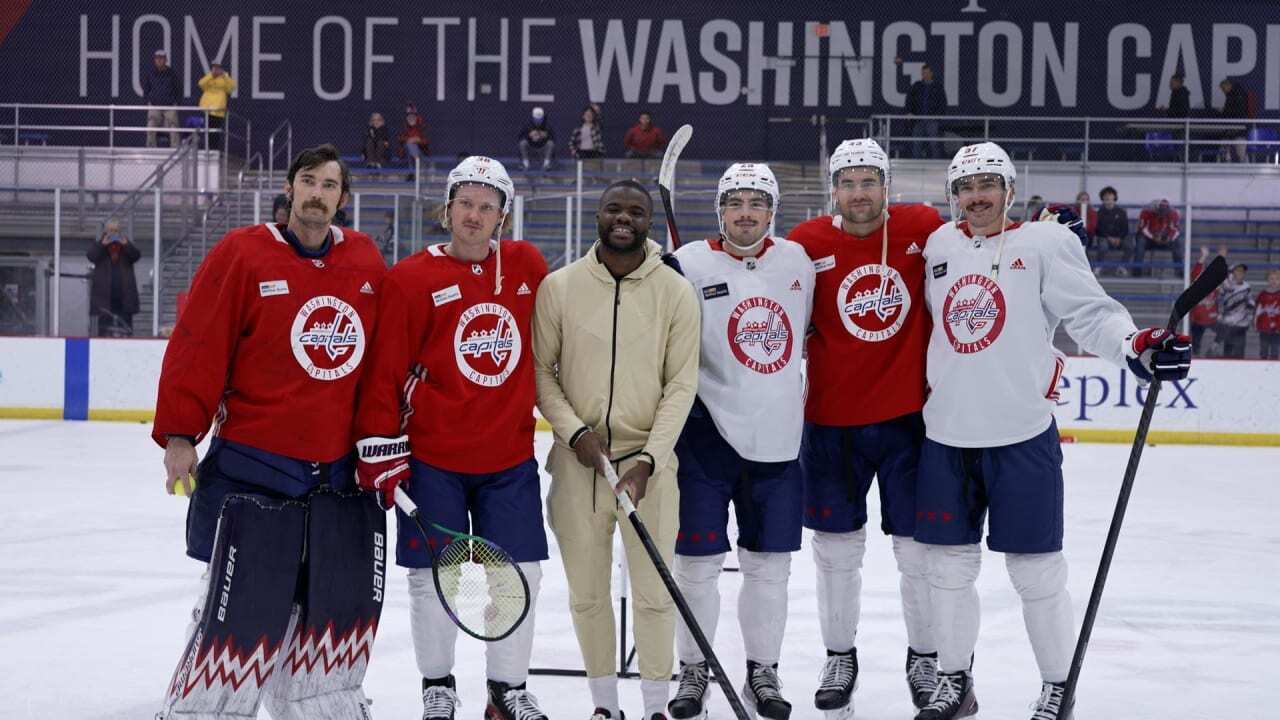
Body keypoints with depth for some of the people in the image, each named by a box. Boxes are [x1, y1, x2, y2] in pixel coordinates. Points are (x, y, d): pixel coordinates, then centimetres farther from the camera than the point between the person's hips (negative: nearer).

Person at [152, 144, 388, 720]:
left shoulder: (368, 263, 8)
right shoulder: (241, 254, -6)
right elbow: (197, 348, -8)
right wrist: (179, 435, -11)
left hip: (342, 476, 5)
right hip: (253, 471, -4)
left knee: (344, 608, 9)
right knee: (242, 609, -4)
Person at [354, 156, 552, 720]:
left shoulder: (528, 266, 3)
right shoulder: (411, 279, -8)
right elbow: (383, 371, -8)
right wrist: (382, 452, -10)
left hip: (510, 456, 3)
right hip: (431, 457, -3)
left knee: (520, 574, 6)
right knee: (433, 576, 4)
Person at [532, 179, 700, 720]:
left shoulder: (675, 291, -2)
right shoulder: (559, 286, -1)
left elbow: (681, 384, -3)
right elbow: (540, 370, 4)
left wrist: (647, 461, -12)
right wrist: (574, 431, -10)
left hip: (649, 460, -1)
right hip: (578, 460, 1)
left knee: (654, 593, 1)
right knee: (587, 591, 9)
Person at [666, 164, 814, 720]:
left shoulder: (797, 261, 5)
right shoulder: (690, 265, -8)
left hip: (777, 440, 3)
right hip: (707, 435, -3)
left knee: (769, 565, 9)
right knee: (698, 562, 3)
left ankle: (763, 673, 22)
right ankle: (693, 671, 19)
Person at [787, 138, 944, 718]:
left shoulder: (923, 229, -5)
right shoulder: (807, 243, -6)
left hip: (909, 414, 0)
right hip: (831, 420, 0)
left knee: (920, 546, 7)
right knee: (837, 548, 10)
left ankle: (926, 657, 24)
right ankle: (839, 658, 26)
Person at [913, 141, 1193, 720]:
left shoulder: (1045, 243, -4)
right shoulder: (938, 246, 11)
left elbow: (1091, 313, -11)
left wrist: (1135, 346, -28)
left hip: (1022, 438, -5)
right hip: (947, 437, 5)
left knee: (1036, 572, 1)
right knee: (949, 565, 12)